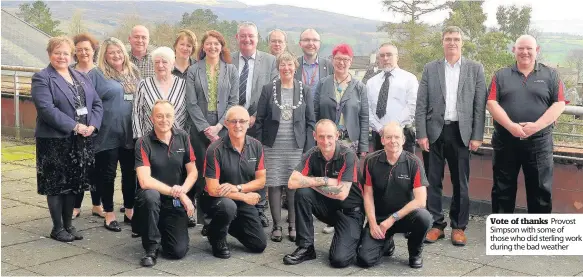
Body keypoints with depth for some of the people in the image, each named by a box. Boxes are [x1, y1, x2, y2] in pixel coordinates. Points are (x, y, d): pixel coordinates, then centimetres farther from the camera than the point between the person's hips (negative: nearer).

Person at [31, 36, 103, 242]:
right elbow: (46, 109, -17)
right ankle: (57, 228, 13)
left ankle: (68, 224, 22)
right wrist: (74, 126, -20)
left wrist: (92, 126, -8)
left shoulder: (82, 77, 15)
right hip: (55, 140, -5)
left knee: (74, 183, 11)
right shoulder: (41, 78, -4)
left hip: (81, 141, 6)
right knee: (57, 184, 3)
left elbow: (97, 104, 11)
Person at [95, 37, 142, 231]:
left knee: (130, 173, 11)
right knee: (108, 174, 4)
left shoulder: (134, 73, 13)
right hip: (109, 134, -5)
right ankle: (109, 215, 14)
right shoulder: (98, 75, -4)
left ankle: (129, 212, 25)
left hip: (131, 133, 5)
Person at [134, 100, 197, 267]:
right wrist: (175, 192, -25)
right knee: (150, 195, -39)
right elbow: (144, 181, -23)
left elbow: (193, 172, 0)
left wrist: (182, 190, -20)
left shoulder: (183, 138, -2)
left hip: (176, 202, 3)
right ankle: (151, 247, -16)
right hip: (153, 200, -2)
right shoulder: (143, 143, -13)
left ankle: (162, 230, 27)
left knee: (178, 251, -11)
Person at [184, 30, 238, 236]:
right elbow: (192, 103, 0)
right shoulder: (193, 71, 6)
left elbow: (233, 101, 3)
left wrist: (218, 126, -8)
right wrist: (205, 128, -8)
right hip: (199, 127, 0)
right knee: (202, 173, 0)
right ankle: (205, 220, 6)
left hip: (223, 128, 0)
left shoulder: (231, 70, 7)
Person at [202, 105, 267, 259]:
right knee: (228, 206, -39)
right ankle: (217, 237, -7)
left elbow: (261, 181, -2)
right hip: (217, 199, -4)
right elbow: (213, 189, -20)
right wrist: (244, 196, -15)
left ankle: (231, 224, 27)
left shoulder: (256, 146, -5)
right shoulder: (215, 149, -19)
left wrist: (237, 188, -19)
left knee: (260, 245, -1)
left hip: (245, 201, 5)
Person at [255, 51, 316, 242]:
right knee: (274, 185, 1)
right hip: (272, 146, 0)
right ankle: (277, 226, 10)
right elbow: (259, 119, 4)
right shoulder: (268, 90, 4)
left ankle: (293, 226, 11)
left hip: (297, 147, 0)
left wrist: (308, 148, -2)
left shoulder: (304, 91, 6)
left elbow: (310, 122, 5)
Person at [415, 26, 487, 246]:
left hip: (461, 133, -1)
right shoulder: (430, 69, 6)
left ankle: (459, 226, 15)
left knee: (460, 183, 5)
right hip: (434, 132, 1)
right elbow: (421, 105, 3)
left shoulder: (475, 69, 5)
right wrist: (421, 134, -4)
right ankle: (436, 224, 15)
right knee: (432, 181, 4)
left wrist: (477, 136, -5)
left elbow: (480, 106, 2)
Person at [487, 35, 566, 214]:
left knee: (540, 190, 5)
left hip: (539, 142, -1)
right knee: (503, 189, 9)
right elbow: (492, 103, -3)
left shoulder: (550, 75, 6)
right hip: (505, 141, 1)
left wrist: (537, 125, -16)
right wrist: (511, 126, -17)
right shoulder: (501, 75, 7)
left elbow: (559, 104, -3)